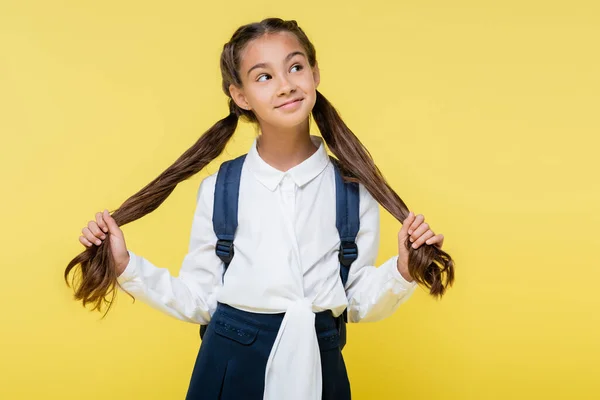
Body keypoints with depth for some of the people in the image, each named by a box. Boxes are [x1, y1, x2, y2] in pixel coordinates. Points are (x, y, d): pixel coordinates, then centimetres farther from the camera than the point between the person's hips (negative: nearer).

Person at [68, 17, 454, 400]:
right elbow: (199, 301, 0)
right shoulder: (218, 190, -4)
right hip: (231, 364, 0)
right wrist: (126, 267, -9)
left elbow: (359, 304, 3)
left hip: (318, 363, 1)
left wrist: (404, 269, -14)